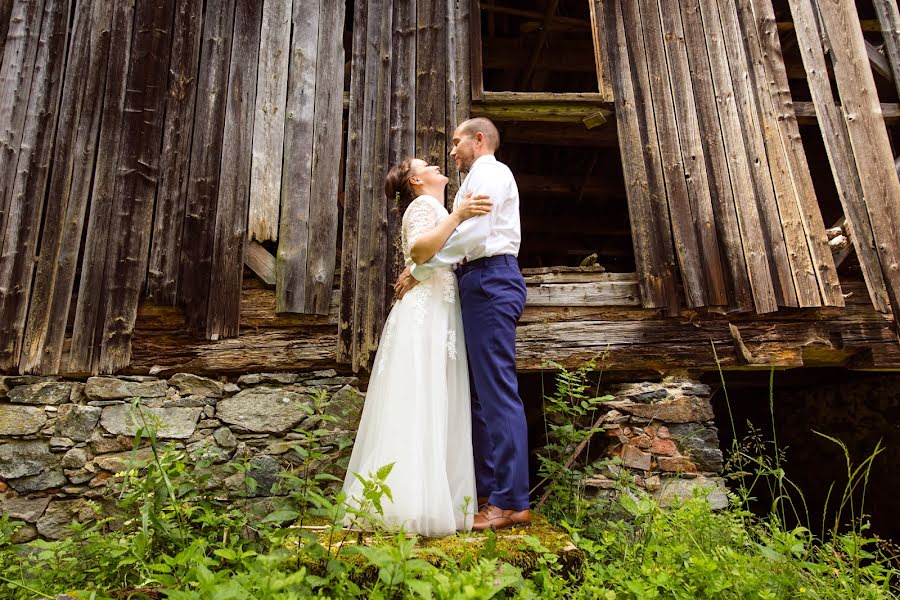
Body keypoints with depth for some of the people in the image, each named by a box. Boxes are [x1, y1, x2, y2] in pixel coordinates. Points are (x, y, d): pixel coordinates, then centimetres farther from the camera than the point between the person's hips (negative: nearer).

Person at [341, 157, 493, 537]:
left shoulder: (437, 210, 29)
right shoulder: (423, 204, 0)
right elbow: (419, 250, -20)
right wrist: (457, 216, -22)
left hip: (440, 317, 9)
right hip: (424, 314, -9)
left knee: (436, 410, 5)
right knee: (417, 407, -13)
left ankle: (435, 503, 7)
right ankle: (408, 506, -12)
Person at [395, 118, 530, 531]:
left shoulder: (488, 172, 0)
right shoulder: (479, 178, 30)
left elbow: (475, 233, -16)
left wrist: (420, 270, -12)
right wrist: (423, 271, 13)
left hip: (490, 280, -10)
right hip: (483, 283, 10)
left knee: (497, 389, -12)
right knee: (479, 390, 8)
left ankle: (511, 503, -9)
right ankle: (486, 490, 13)